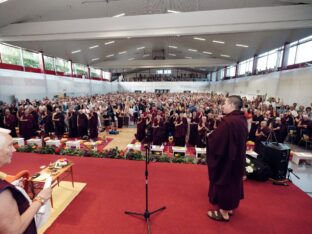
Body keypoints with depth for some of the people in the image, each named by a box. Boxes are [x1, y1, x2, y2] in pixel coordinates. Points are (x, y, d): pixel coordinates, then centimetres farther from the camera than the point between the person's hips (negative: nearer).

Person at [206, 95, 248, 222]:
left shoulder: (228, 121, -28)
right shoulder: (242, 120, 2)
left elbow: (215, 140, -24)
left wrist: (209, 136, -3)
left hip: (226, 158, -9)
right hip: (237, 158, 9)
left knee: (224, 182, 7)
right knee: (233, 181, 22)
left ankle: (224, 213, 24)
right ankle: (230, 207, 41)